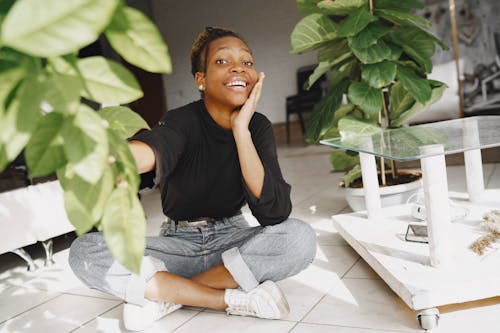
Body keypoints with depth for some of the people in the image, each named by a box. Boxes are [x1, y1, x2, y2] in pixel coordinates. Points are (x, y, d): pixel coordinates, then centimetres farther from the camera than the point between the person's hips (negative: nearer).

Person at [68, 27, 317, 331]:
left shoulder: (258, 126, -9)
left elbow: (276, 214, -22)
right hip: (180, 242, -1)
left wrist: (240, 130, -28)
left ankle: (165, 294, -18)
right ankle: (236, 300, -25)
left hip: (232, 237, 2)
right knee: (85, 252, -23)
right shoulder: (184, 121, -15)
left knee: (300, 237, -28)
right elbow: (153, 150, -42)